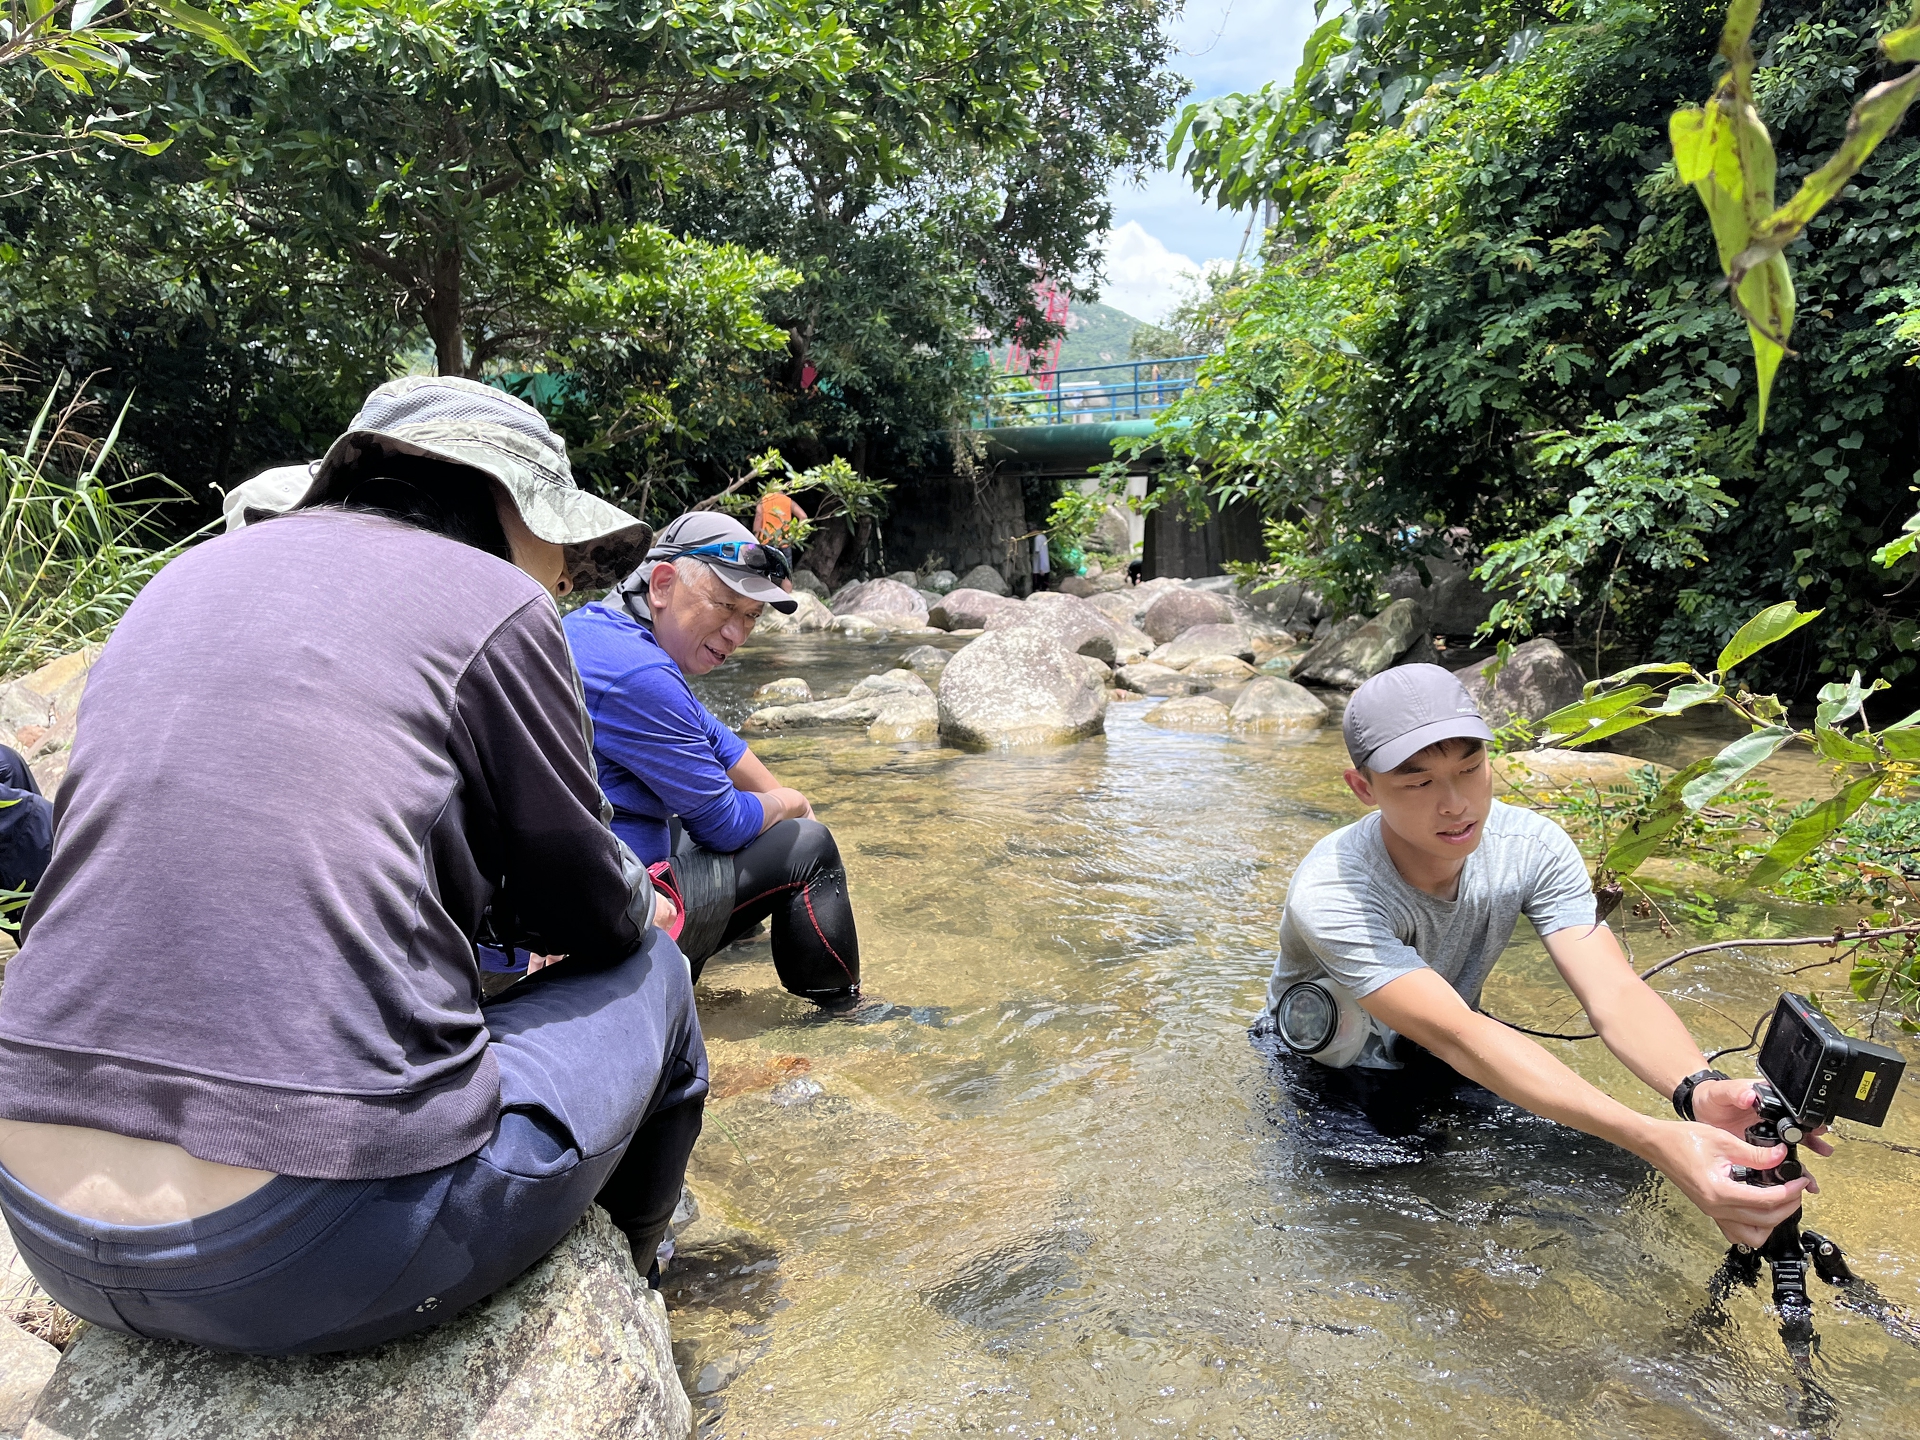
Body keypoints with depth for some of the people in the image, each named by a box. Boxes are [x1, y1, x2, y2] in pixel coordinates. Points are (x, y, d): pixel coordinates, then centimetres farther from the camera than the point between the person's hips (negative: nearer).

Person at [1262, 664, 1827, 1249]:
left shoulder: (1533, 848, -22)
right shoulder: (1331, 895, -39)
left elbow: (1614, 992, -32)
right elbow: (1455, 1035, -48)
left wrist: (1700, 1091, -55)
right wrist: (1655, 1141, -59)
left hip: (1438, 1071, 2)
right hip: (1320, 1083, -1)